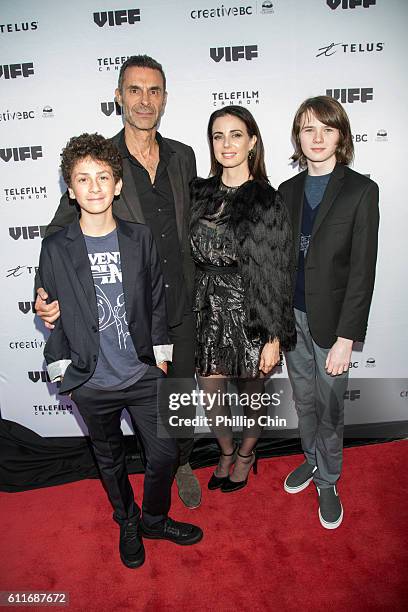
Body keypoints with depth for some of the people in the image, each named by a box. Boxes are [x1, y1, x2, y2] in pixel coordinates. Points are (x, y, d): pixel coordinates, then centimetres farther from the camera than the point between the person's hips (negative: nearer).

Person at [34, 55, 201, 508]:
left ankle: (183, 463, 43)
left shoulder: (182, 156, 3)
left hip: (181, 304, 3)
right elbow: (60, 232, -5)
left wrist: (192, 284, 10)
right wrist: (47, 292, -21)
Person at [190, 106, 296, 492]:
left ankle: (246, 455, 47)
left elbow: (277, 275, -9)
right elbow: (189, 259, 7)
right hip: (207, 315, 4)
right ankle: (226, 453, 46)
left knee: (251, 395, 17)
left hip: (249, 317, -3)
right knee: (210, 397, 15)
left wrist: (274, 338, -10)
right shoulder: (199, 193, 3)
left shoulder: (267, 202, -9)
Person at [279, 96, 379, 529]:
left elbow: (362, 269, -13)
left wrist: (346, 338, -16)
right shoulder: (289, 190, 5)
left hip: (330, 319, -4)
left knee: (329, 408, 10)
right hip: (292, 314, 4)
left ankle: (327, 482, 34)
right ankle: (313, 460, 44)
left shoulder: (361, 191, -9)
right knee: (304, 399, 20)